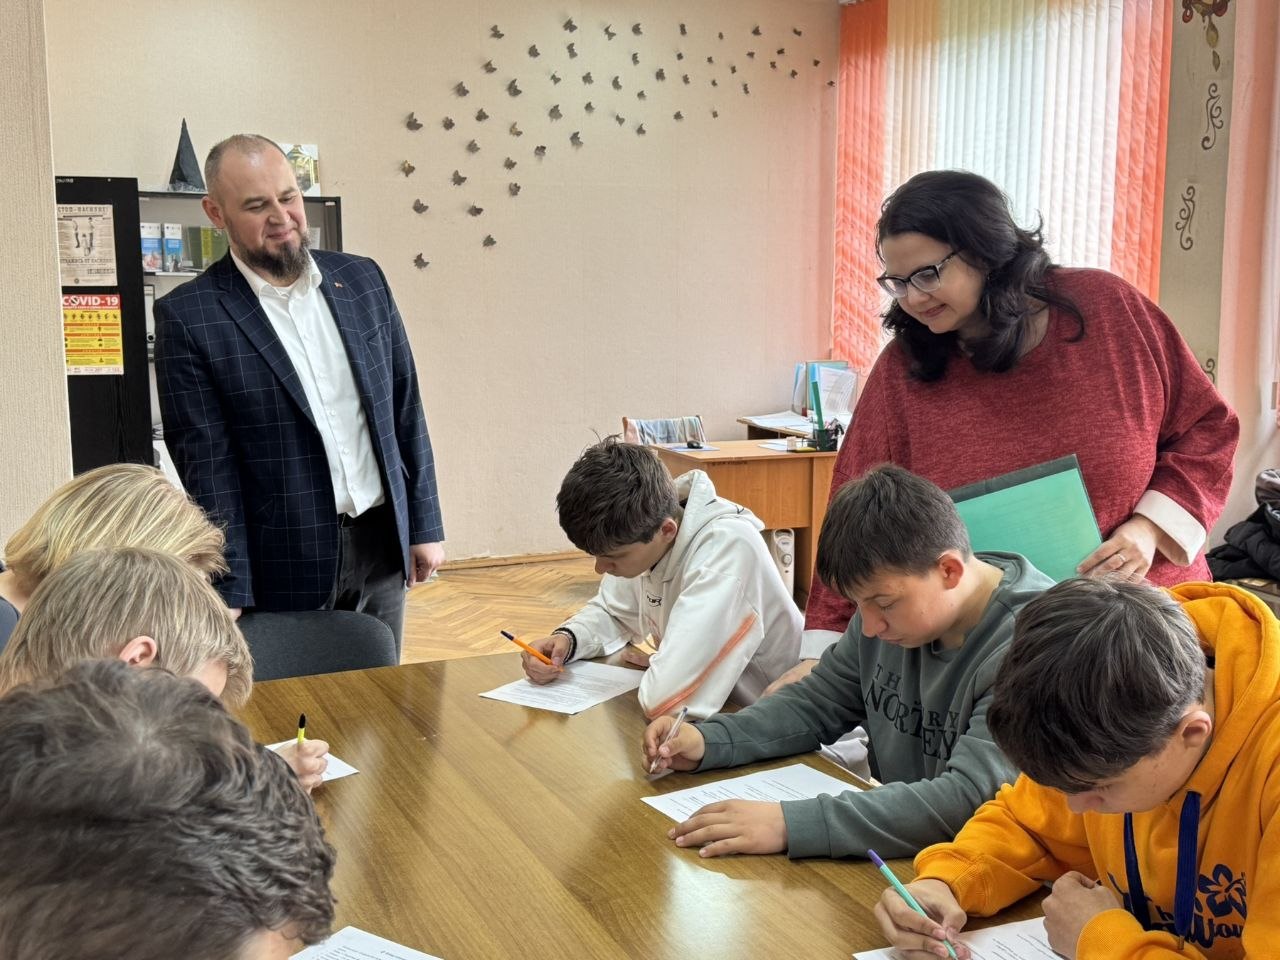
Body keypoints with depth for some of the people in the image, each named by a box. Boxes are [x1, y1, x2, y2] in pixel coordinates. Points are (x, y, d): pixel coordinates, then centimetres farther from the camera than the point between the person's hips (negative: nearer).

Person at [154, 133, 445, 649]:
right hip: (283, 568, -4)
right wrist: (231, 596, -11)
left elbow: (405, 409, 9)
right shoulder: (187, 316, -8)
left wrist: (425, 526, 8)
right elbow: (206, 467, -10)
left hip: (382, 548, 4)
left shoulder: (362, 280, 5)